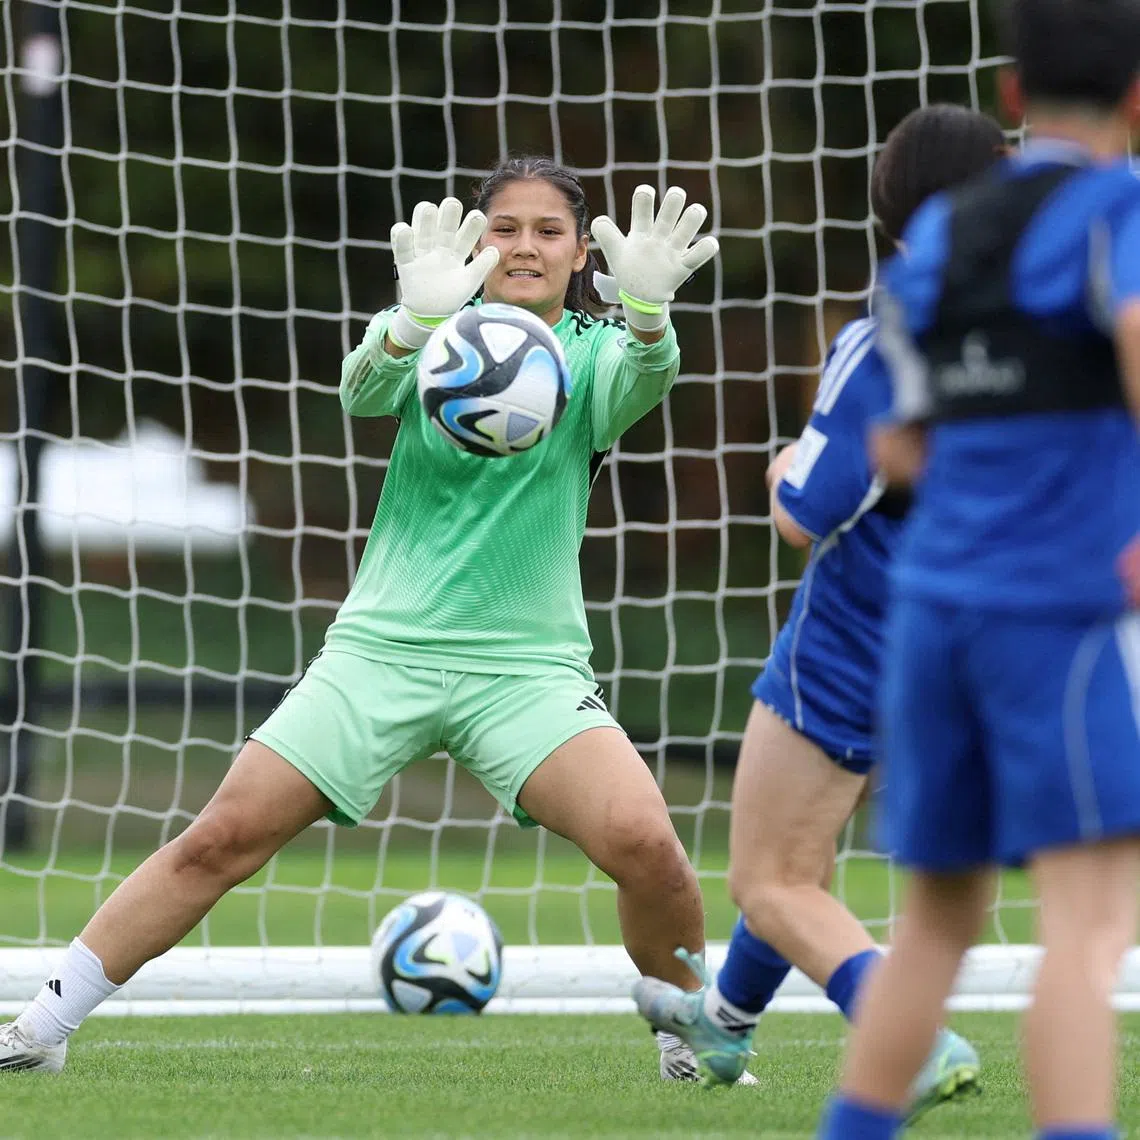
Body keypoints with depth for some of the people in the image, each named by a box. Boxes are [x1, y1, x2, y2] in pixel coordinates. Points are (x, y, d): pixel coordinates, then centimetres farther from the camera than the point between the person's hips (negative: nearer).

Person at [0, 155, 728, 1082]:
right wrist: (415, 322, -43)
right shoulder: (431, 339, 3)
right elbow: (364, 386, -19)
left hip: (529, 665, -1)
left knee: (643, 840, -24)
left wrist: (648, 311, -46)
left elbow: (644, 382, -22)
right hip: (384, 648, 1)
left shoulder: (594, 356, 2)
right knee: (223, 837, -6)